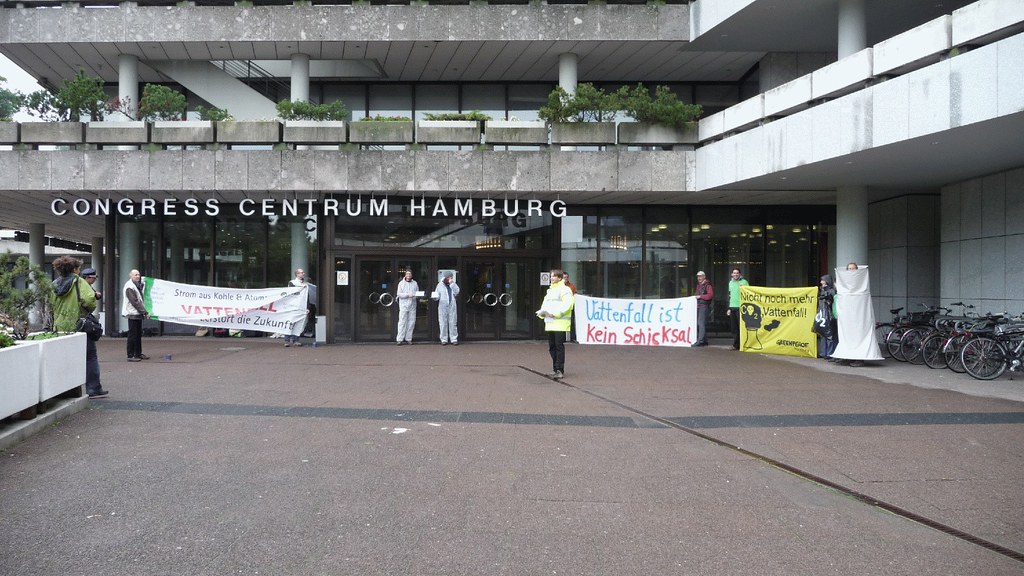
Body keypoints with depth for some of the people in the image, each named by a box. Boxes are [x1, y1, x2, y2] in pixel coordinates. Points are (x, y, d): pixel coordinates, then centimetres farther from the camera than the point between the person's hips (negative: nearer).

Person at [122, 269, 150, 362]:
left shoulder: (137, 285, 16)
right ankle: (131, 356, -2)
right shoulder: (129, 287, -13)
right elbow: (135, 302, -18)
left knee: (138, 334, 13)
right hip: (133, 314, -9)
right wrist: (145, 312, -18)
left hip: (138, 314, 9)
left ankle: (138, 354, 21)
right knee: (132, 335, -6)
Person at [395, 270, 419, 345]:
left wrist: (414, 295, -11)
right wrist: (408, 295, -14)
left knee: (411, 322, 1)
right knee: (402, 322, -7)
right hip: (403, 304, -3)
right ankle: (400, 339, -7)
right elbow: (399, 294, -3)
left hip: (412, 305, 3)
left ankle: (408, 339, 8)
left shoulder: (415, 283, 12)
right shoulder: (401, 283, 5)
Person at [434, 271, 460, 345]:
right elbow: (436, 295, 13)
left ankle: (454, 339, 3)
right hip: (442, 306, -1)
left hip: (452, 306, 1)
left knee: (453, 323, -1)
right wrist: (436, 297, -9)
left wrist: (451, 283, -9)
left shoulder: (453, 285, 13)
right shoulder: (440, 285, 11)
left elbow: (456, 292, -5)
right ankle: (444, 339, 5)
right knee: (443, 323, -2)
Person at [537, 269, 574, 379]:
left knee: (559, 346, -8)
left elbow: (567, 305, -16)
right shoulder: (550, 290, 21)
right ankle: (555, 368, 19)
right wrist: (542, 312, 2)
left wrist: (554, 313, -22)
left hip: (560, 323, -8)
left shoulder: (565, 290, -5)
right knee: (551, 347, 10)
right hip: (549, 323, 8)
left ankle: (559, 370, -5)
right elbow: (545, 304, 23)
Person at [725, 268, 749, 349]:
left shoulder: (744, 282, -2)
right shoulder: (730, 282, 17)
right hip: (732, 308, 6)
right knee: (734, 328, 8)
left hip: (740, 307, -6)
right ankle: (736, 345, 15)